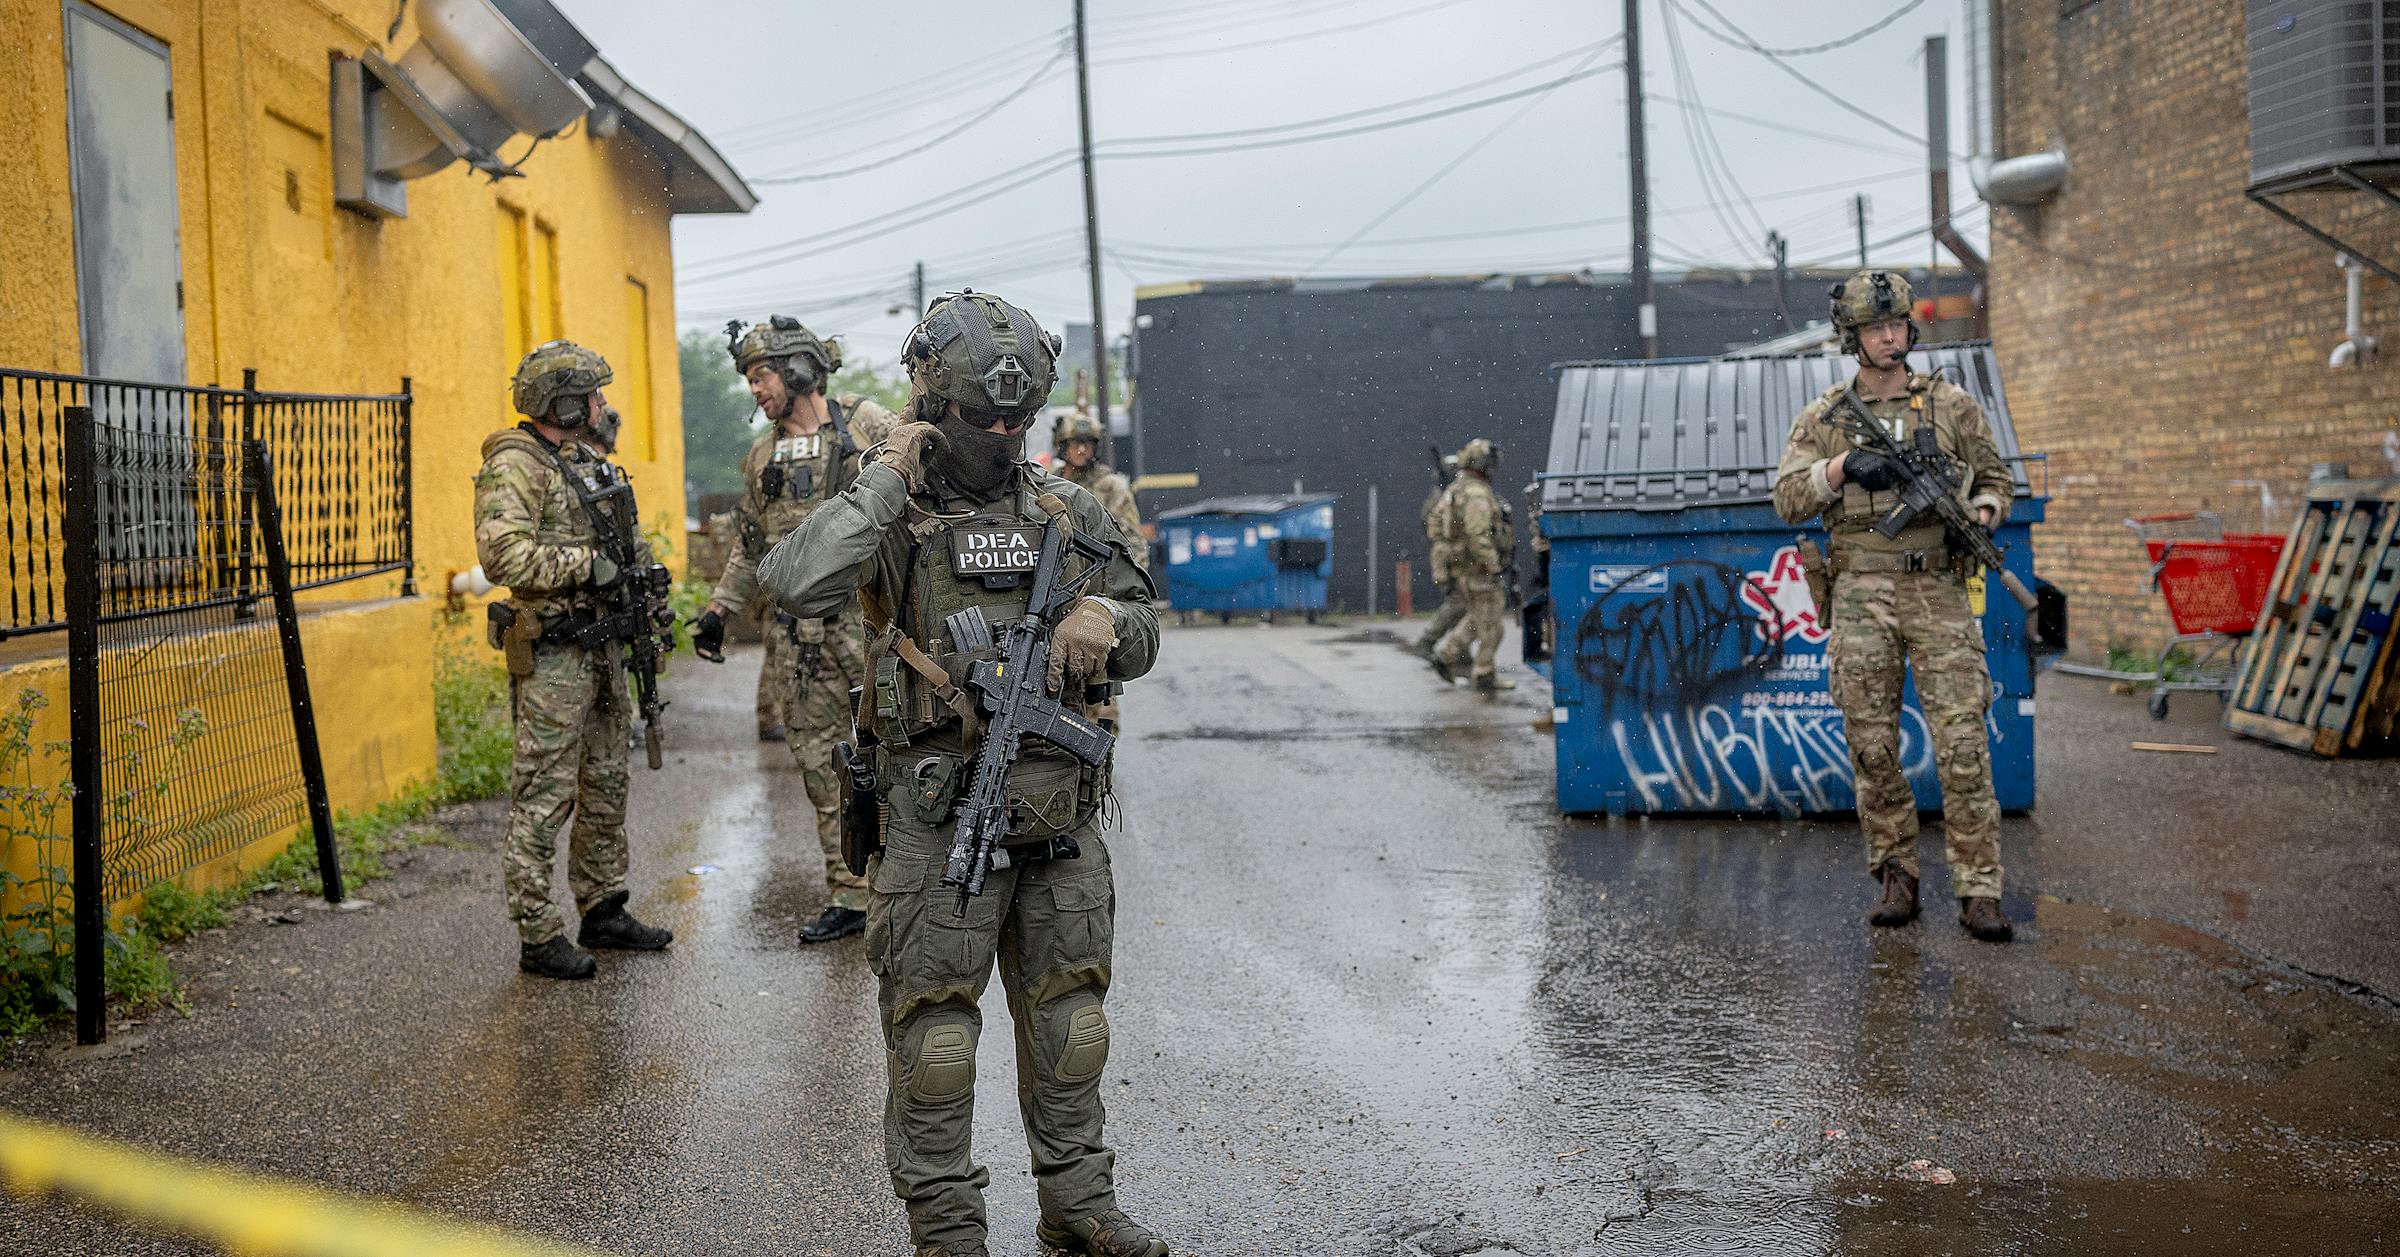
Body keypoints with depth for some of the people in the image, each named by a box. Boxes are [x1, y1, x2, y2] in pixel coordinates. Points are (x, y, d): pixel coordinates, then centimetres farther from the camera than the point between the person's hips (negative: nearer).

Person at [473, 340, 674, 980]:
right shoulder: (515, 465, -13)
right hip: (551, 655, -9)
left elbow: (627, 543, 27)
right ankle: (539, 938, 0)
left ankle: (603, 910, 27)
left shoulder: (587, 462, 16)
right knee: (543, 796, -5)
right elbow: (503, 554, -26)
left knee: (606, 785, 15)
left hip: (602, 649, 9)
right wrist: (588, 565, -23)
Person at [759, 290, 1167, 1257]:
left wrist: (1107, 618, -9)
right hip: (939, 814, -4)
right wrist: (887, 480, -18)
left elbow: (1143, 640, 14)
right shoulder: (892, 514, -4)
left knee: (1067, 1009, 13)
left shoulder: (1069, 513, 9)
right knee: (933, 1019, 2)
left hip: (1059, 804, 4)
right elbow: (795, 585, -23)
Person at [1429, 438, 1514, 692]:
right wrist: (1494, 566, -22)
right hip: (1479, 567, -10)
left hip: (1462, 565, 10)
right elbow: (1479, 535, -26)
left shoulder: (1456, 490, 13)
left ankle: (1446, 654, 15)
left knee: (1477, 617, 21)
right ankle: (1486, 676, 5)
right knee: (1489, 623, -1)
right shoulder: (1477, 494, -19)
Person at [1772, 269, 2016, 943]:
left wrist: (1981, 515, -5)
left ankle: (1979, 892, -4)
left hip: (1939, 590, -1)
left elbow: (1996, 478, 17)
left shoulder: (1952, 404, 10)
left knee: (1962, 743, -7)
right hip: (1862, 591, 1)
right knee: (1873, 749, 3)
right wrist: (1841, 466, -16)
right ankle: (1896, 879, 16)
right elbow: (1788, 499, 1)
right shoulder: (1823, 419, 10)